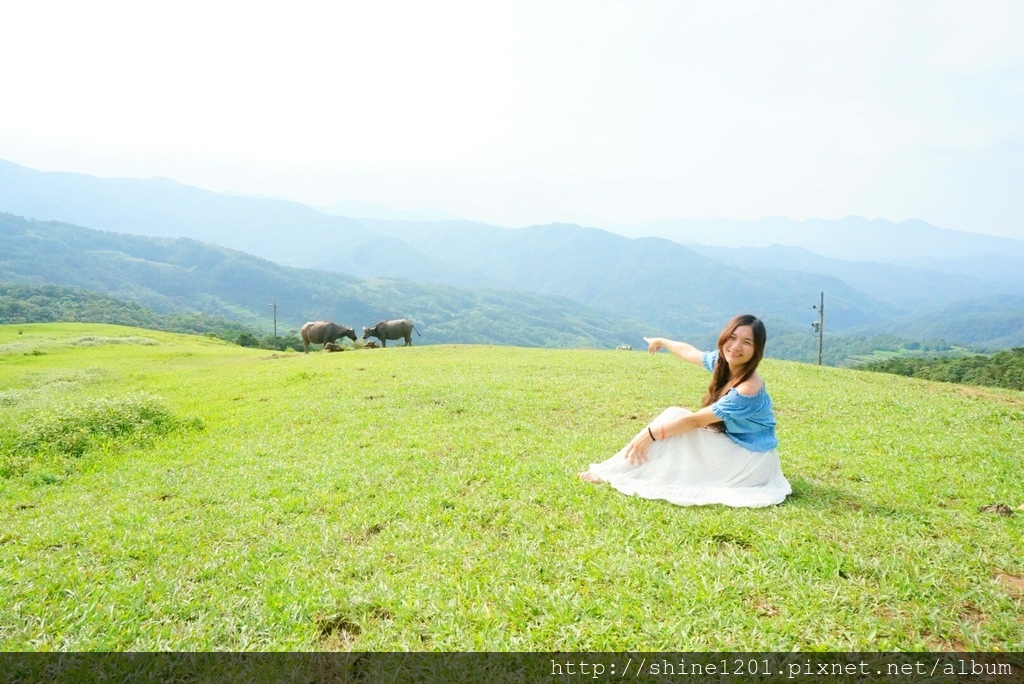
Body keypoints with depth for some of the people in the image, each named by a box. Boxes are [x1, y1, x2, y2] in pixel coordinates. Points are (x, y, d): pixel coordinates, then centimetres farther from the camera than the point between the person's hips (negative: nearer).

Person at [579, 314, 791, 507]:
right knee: (673, 417, -4)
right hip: (731, 447, 8)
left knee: (675, 419, -16)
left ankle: (615, 473, -8)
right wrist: (661, 341, 31)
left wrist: (651, 433, -20)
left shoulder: (748, 390, -30)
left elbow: (696, 420, -25)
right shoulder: (722, 362, -6)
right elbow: (689, 352, 15)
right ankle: (617, 468, 0)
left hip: (750, 459, -8)